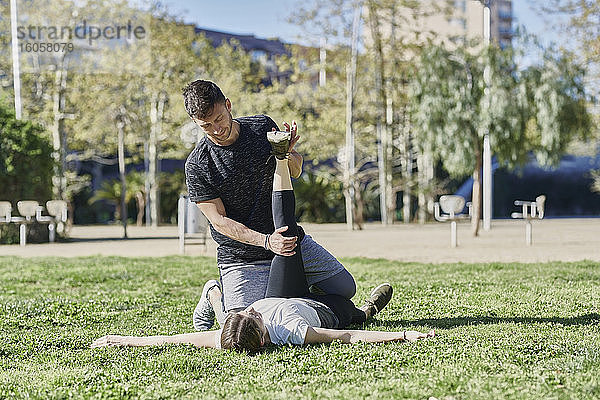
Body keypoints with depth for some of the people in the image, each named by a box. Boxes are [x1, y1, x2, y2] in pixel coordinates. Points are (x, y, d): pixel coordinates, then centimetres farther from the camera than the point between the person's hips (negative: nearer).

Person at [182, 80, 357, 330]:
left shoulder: (262, 127, -4)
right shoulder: (197, 165, -16)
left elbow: (296, 171, 10)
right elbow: (219, 221, -16)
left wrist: (288, 154, -15)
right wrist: (266, 241, -29)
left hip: (293, 240, 4)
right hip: (242, 257, -4)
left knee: (345, 289, 5)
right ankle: (214, 296, 17)